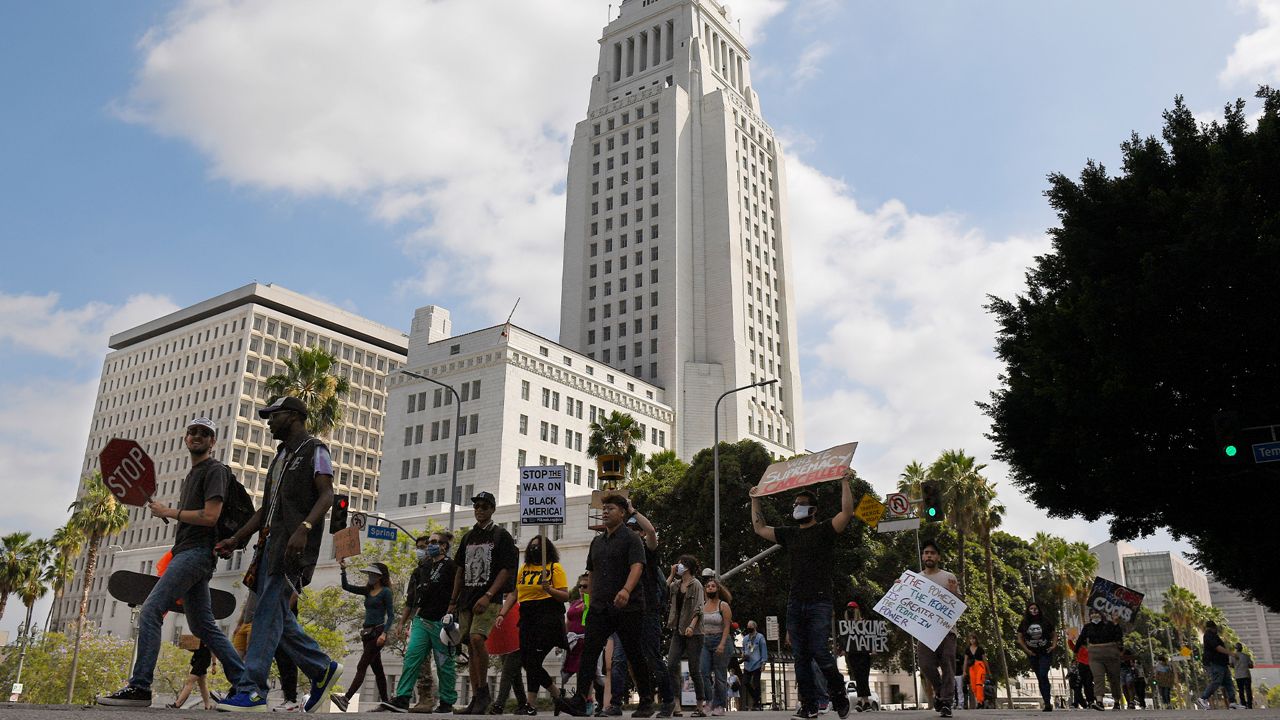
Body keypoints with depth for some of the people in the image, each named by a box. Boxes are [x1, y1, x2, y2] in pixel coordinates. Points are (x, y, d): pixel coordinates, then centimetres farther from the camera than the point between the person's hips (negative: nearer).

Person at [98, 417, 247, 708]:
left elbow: (210, 516, -15)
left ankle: (139, 686, -14)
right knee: (203, 626, 8)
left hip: (197, 551, -10)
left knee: (150, 612, -15)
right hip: (187, 553, 10)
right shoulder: (191, 474, 26)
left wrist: (168, 512, -7)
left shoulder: (215, 470, -4)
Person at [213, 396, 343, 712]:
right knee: (278, 617, 6)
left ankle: (252, 689, -13)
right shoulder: (280, 457, 26)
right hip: (271, 543, 9)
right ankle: (323, 668, 17)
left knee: (269, 613, -14)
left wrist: (303, 529, -27)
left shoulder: (314, 450, 1)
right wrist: (236, 540, 16)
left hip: (294, 545, -9)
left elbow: (327, 496, -12)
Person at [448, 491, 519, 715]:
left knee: (477, 639, -24)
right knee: (471, 646, 5)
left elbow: (506, 570, -8)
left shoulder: (501, 535, -1)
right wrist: (453, 601, 15)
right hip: (467, 600, 6)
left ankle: (484, 690, -10)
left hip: (489, 599, -6)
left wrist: (488, 596, -17)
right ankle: (476, 699, 12)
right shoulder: (468, 537, 17)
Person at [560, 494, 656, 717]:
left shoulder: (632, 538, -4)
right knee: (589, 651, -8)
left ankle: (646, 702, 16)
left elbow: (637, 567, -20)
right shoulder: (597, 541, 17)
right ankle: (579, 701, -12)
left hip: (627, 607, -5)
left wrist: (626, 590, -36)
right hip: (600, 608, 6)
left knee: (634, 655, 3)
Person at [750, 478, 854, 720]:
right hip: (795, 603, 5)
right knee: (801, 657, 4)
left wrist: (844, 483, -15)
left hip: (819, 602, -5)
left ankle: (839, 696, 8)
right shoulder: (789, 534, 16)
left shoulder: (825, 530, 2)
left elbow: (847, 512, -13)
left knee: (819, 652, -12)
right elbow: (760, 528, 23)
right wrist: (755, 500, 23)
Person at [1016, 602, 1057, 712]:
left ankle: (1048, 703, -17)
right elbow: (1020, 638, 6)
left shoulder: (1046, 622, 1)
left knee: (1043, 675, -17)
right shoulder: (1024, 624, 3)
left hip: (1045, 653, -3)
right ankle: (1047, 703, 18)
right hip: (1032, 654, 3)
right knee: (1040, 678, 8)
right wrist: (1026, 650, -3)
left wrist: (1054, 645, -5)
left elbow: (1054, 634, 9)